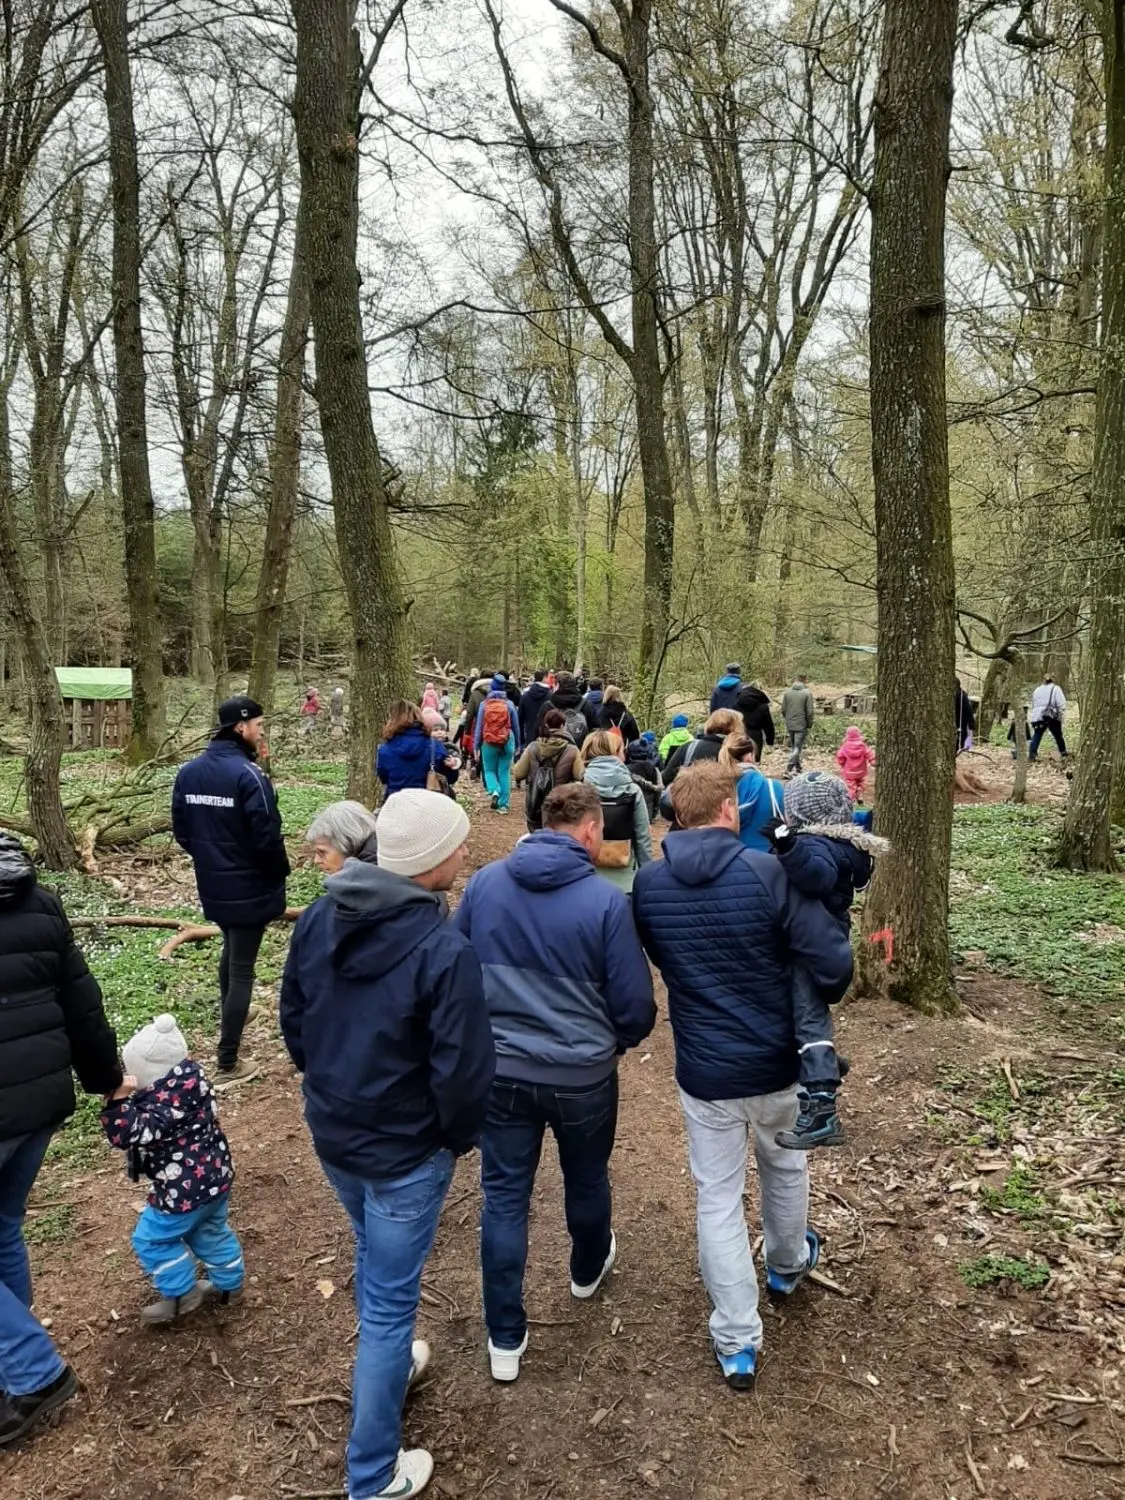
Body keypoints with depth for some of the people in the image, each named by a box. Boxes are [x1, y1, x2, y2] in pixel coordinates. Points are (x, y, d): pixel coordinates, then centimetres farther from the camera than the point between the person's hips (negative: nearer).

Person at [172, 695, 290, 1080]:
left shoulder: (188, 772, 1)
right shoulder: (248, 774, -23)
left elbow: (180, 831, 7)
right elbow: (267, 836, -22)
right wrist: (282, 871, -4)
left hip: (212, 885, 7)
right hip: (249, 888, -7)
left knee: (230, 951, 29)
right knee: (242, 967, 2)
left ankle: (230, 1017, 49)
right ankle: (227, 1062, 7)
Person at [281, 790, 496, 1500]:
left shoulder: (319, 917, -8)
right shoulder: (443, 949, -29)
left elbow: (294, 1019, 4)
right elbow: (462, 1068, -24)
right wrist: (463, 1136, -4)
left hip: (330, 1132, 7)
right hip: (405, 1150, -6)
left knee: (375, 1259, 31)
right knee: (391, 1300, 11)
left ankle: (389, 1362, 55)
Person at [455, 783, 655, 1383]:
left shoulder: (484, 882, -7)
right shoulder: (605, 900, -18)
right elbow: (634, 1003, -12)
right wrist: (618, 1040, 10)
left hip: (500, 1069, 2)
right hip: (583, 1074, -1)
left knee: (504, 1196, 14)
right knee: (586, 1180, 25)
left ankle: (505, 1339, 22)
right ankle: (588, 1270, 51)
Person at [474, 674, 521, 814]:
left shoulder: (484, 704, -4)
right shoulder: (509, 704, -3)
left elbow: (479, 726, -1)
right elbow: (516, 726, 6)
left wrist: (476, 746, 6)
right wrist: (517, 745, 17)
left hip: (489, 743, 0)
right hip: (507, 743, 1)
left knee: (489, 770, 15)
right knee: (505, 772, 8)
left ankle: (494, 791, -14)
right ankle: (503, 804, 7)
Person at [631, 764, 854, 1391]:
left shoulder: (647, 885, -11)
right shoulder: (767, 872, -21)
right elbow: (833, 962, -18)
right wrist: (821, 1000, 3)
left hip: (704, 1070, 1)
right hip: (777, 1061, 0)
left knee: (718, 1197, 14)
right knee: (785, 1166, 27)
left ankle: (738, 1342, 21)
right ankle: (788, 1264, 52)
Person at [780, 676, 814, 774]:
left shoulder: (787, 692, 2)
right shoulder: (807, 693, -10)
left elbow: (783, 709, 5)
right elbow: (809, 711, -10)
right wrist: (809, 724, 2)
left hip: (789, 725, 4)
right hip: (801, 725, -4)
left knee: (793, 747, 16)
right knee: (797, 748, 0)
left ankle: (797, 769, 23)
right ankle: (789, 769, -8)